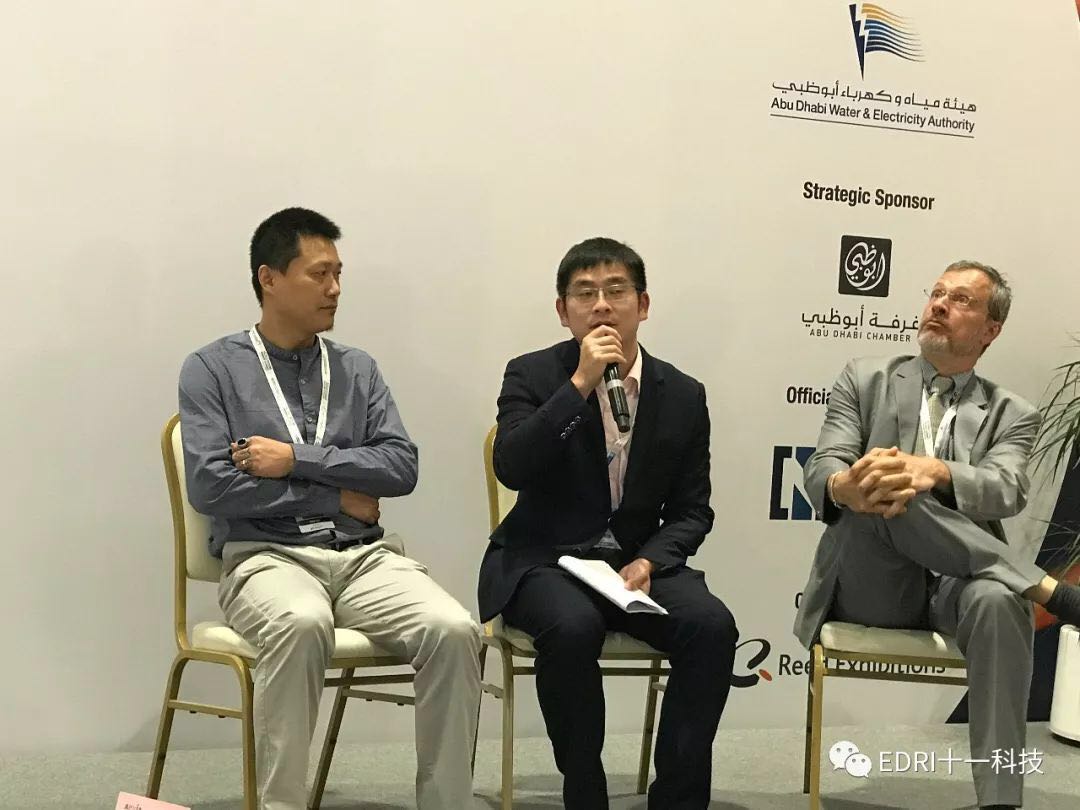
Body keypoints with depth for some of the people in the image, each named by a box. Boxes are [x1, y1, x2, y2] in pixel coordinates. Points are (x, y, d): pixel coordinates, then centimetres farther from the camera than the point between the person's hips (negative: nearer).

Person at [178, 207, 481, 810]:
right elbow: (210, 487, -8)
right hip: (265, 554, -3)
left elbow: (402, 467, 2)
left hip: (365, 554, 3)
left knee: (454, 630, -25)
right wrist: (335, 497, -6)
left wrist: (296, 458, -9)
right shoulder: (213, 369, 5)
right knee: (303, 623, -38)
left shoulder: (358, 369, 15)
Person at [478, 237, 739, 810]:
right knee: (573, 627, -34)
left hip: (637, 560, 3)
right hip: (543, 562, -3)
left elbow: (692, 511, 6)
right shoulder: (532, 376, -3)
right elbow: (510, 469, -20)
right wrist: (579, 384, -23)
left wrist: (649, 561, -14)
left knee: (712, 625, -24)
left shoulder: (683, 395, 5)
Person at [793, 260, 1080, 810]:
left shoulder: (1012, 414, 12)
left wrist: (935, 473, -34)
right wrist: (843, 487, -30)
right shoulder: (866, 379, 12)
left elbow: (1007, 490, -10)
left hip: (955, 585, 1)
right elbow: (820, 470, -3)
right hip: (872, 587, 0)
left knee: (997, 601, -36)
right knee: (876, 495, -32)